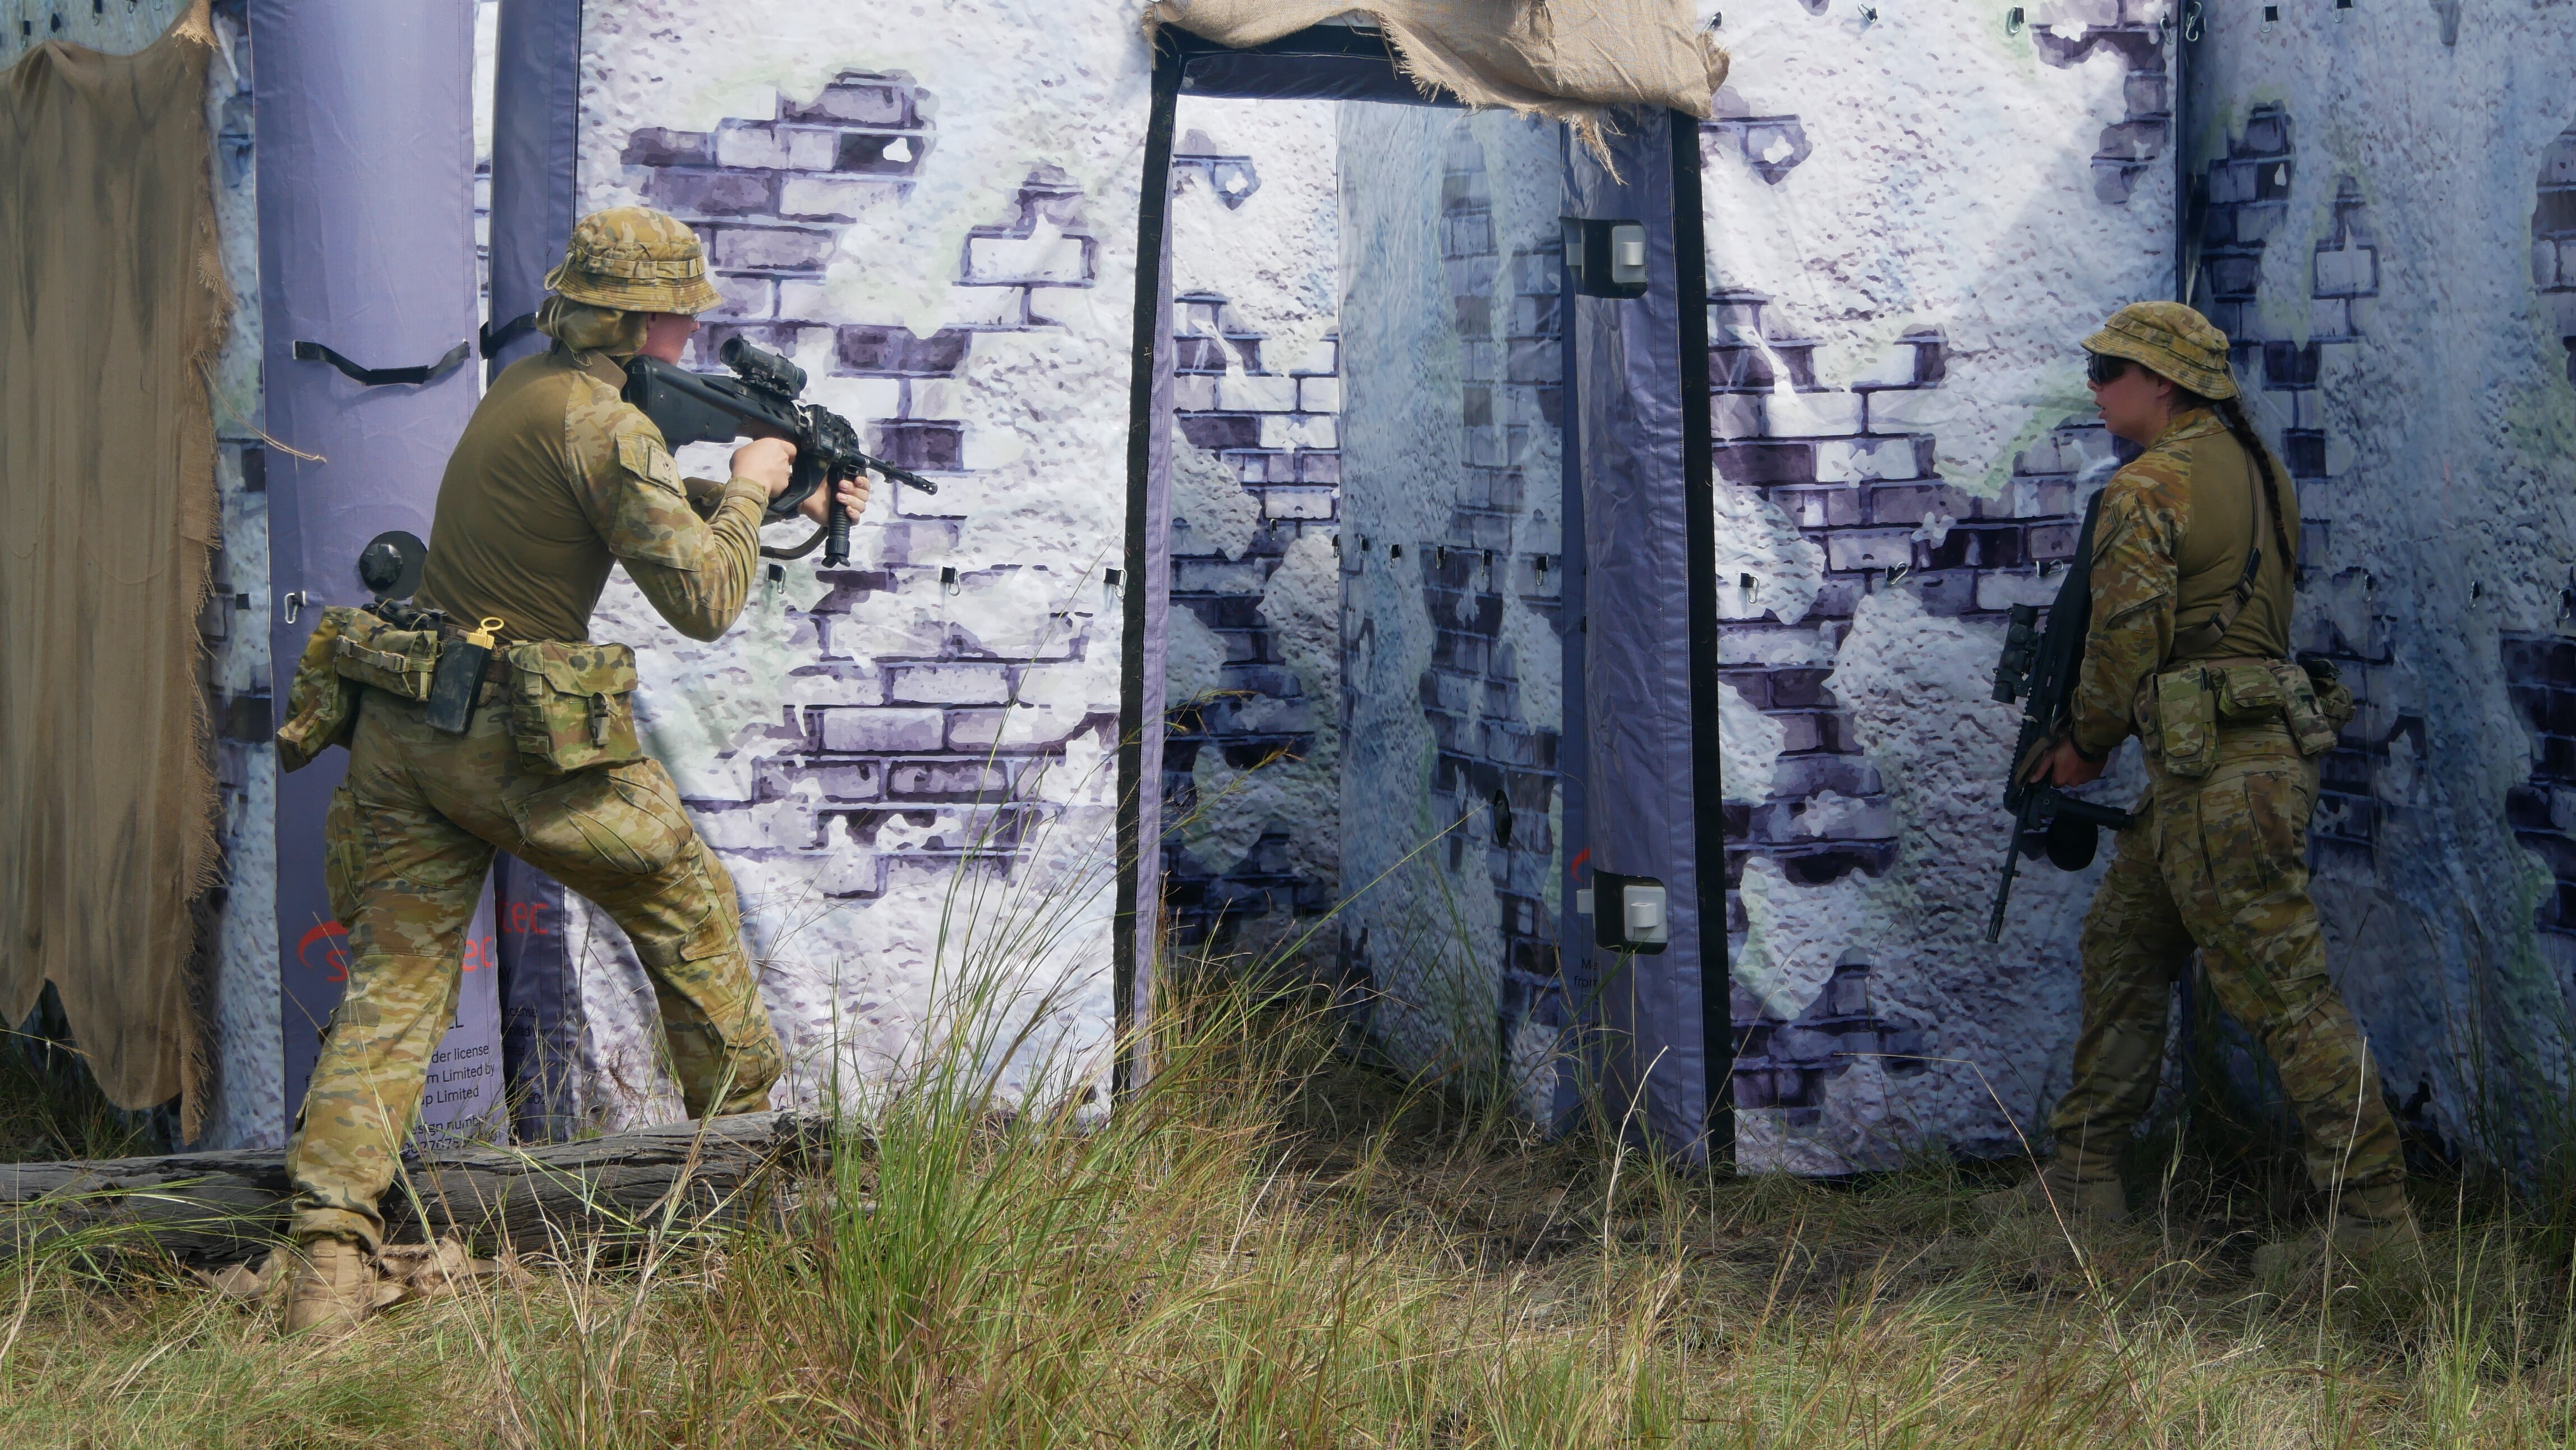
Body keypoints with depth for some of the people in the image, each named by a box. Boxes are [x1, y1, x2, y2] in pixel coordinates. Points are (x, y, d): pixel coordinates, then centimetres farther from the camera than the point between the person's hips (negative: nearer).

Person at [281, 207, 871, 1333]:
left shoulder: (518, 389, 15)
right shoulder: (608, 428, -13)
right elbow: (705, 598, -15)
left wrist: (779, 500, 29)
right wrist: (749, 490, 2)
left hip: (403, 732, 7)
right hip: (521, 738, -7)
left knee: (393, 986, 1)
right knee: (689, 908, 16)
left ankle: (329, 1259, -11)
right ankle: (748, 1136, 29)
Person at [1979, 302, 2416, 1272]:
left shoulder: (2147, 491, -13)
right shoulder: (2254, 470, 16)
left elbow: (2127, 644, -15)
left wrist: (2086, 744, 5)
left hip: (2220, 771, -10)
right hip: (2257, 745, 10)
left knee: (2283, 989, -9)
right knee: (2122, 947, 19)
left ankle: (2375, 1216, -9)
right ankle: (2084, 1173, 25)